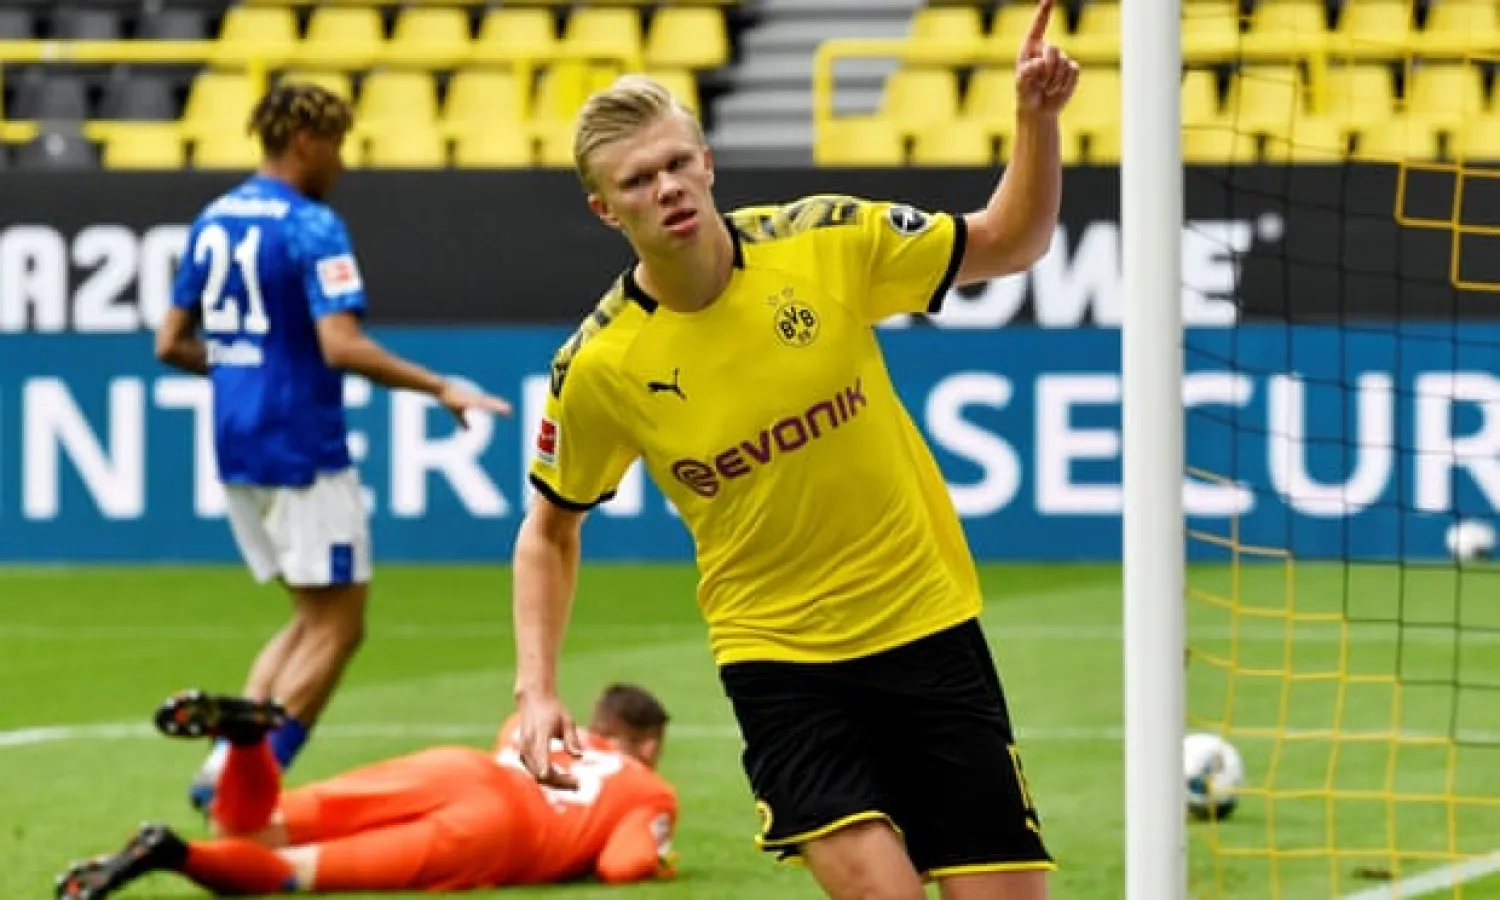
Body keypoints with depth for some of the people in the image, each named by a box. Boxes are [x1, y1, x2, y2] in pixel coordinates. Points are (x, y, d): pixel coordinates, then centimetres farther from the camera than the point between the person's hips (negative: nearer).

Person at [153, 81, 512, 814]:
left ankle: (228, 764, 6)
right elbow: (342, 346, -24)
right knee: (336, 627, 1)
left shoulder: (213, 222, 10)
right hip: (302, 451, -8)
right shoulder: (312, 228, -13)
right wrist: (441, 389, -16)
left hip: (236, 448, 8)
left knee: (315, 617, 18)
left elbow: (171, 344, 14)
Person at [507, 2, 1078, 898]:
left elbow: (1013, 242, 5)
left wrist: (1037, 117, -13)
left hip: (927, 623, 2)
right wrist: (537, 690, -4)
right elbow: (551, 528, 7)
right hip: (778, 658, -2)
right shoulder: (599, 366, -10)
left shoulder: (826, 242, -9)